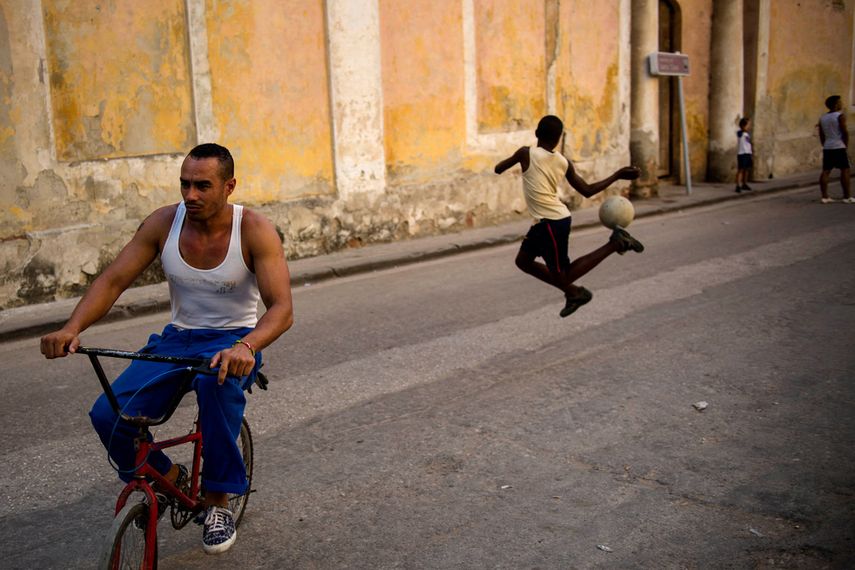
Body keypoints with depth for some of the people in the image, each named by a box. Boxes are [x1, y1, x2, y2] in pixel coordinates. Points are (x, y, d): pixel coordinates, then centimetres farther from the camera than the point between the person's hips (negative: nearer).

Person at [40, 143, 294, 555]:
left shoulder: (254, 231, -15)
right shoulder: (164, 223, -6)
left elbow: (282, 308, -24)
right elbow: (112, 280, -7)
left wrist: (245, 346, -46)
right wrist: (72, 328, -26)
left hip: (234, 342, -4)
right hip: (178, 339, 4)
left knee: (216, 381, -41)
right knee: (107, 415, -19)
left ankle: (218, 501, -19)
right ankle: (166, 477, 13)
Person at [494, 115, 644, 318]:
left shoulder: (526, 153, -12)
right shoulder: (564, 162, 3)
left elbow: (498, 169, -2)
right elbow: (587, 191, 7)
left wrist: (514, 160, 20)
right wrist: (618, 175, 18)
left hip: (552, 222, -8)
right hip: (546, 221, 8)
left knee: (562, 276, 5)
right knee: (523, 260, 21)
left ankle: (614, 244, -2)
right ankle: (573, 293, 27)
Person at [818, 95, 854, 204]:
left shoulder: (822, 118, 11)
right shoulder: (840, 116, -8)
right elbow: (845, 132, -11)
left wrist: (825, 146, 17)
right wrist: (846, 146, -2)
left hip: (827, 147, 7)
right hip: (839, 147, -7)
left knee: (826, 171, 3)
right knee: (845, 170, -2)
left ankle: (824, 197, 1)